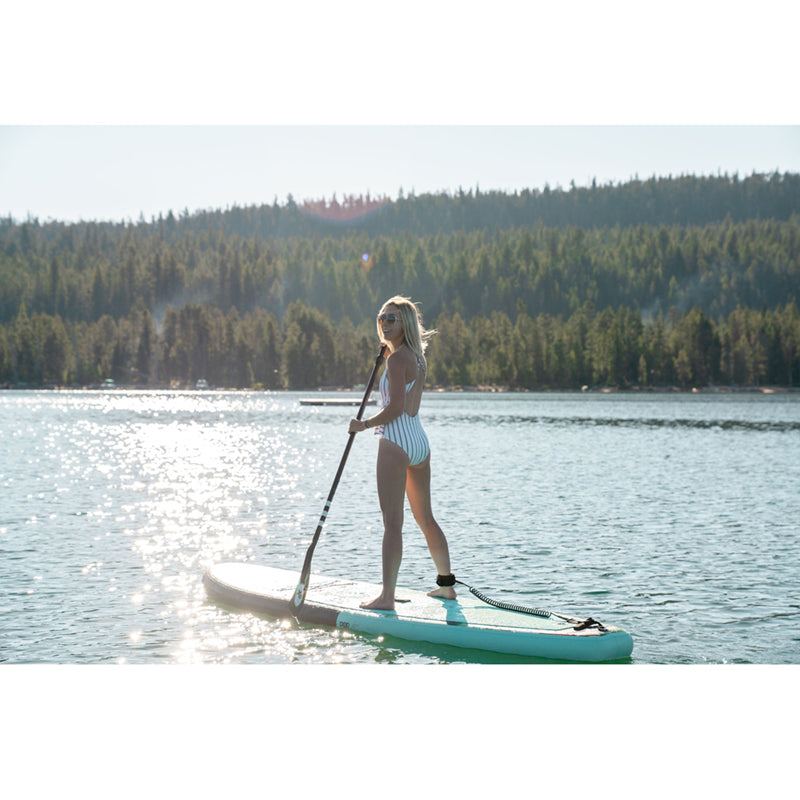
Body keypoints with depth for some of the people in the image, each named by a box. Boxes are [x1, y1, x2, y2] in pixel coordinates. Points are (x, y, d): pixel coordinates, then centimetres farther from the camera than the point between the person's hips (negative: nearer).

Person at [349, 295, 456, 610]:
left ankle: (387, 596, -9)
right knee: (425, 518, 19)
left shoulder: (397, 358, -13)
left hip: (396, 442, -9)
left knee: (392, 522, -9)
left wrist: (364, 424, -6)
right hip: (420, 442, 9)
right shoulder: (418, 358, 13)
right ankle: (446, 584, 27)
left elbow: (395, 408, -19)